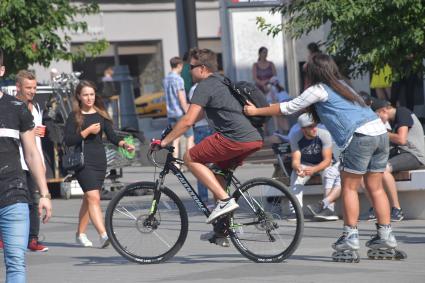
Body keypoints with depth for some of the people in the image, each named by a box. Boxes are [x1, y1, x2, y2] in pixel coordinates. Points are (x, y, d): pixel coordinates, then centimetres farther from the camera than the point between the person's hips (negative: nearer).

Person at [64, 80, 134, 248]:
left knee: (89, 198, 12)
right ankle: (103, 235, -25)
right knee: (93, 197, -16)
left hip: (99, 160, 5)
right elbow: (68, 141, -10)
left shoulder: (101, 115, 12)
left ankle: (80, 234, 24)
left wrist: (123, 144, -12)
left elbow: (111, 136, 5)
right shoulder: (74, 117, -2)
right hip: (83, 161, -5)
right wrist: (88, 131, -15)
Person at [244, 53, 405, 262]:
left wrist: (256, 111, 18)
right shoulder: (341, 86, 27)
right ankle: (386, 239, 11)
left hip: (361, 135, -8)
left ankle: (350, 240, -2)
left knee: (349, 187, 1)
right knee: (375, 187, 12)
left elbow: (288, 108, 9)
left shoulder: (319, 90, 4)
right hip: (381, 132, 8)